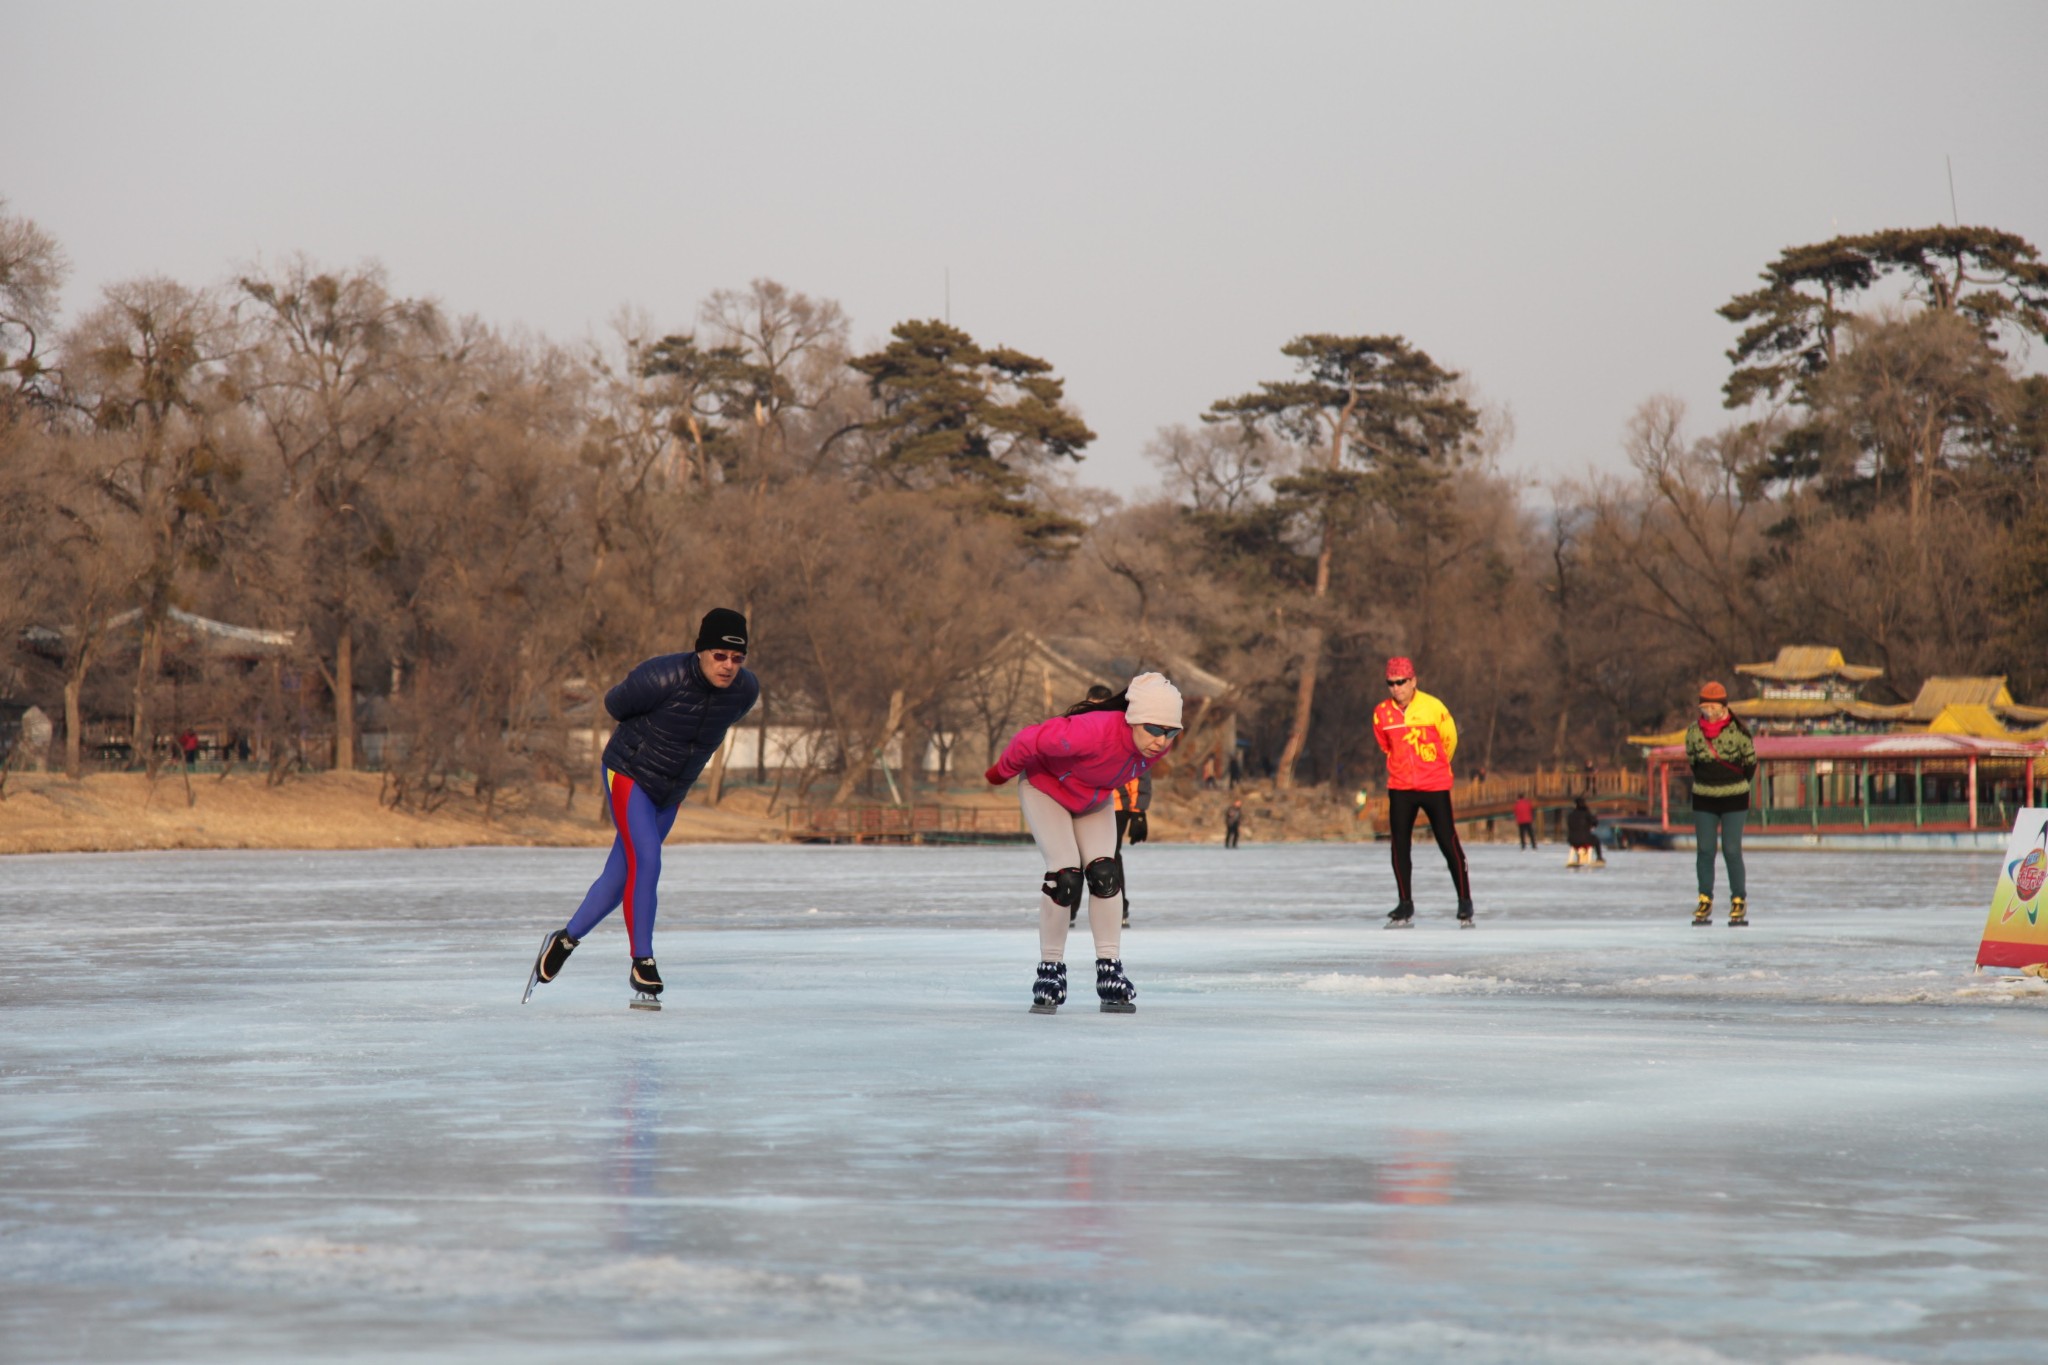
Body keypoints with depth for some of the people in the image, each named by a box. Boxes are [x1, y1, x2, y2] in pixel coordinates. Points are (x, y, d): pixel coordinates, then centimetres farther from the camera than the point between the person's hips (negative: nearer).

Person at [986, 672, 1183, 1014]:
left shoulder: (1161, 745, -23)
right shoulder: (1095, 732, -45)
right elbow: (1031, 740, -31)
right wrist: (1002, 772, -13)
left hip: (1093, 799, 6)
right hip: (1046, 788, -6)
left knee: (1105, 874, -8)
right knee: (1066, 876, -17)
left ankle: (1110, 973, -3)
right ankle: (1050, 971, -4)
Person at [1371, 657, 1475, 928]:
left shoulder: (1433, 707, -9)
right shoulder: (1381, 714, -1)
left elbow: (1450, 740, 8)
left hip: (1435, 786, -3)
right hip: (1400, 788, 3)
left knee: (1448, 843, -4)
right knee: (1400, 845, 1)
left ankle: (1465, 903, 7)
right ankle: (1406, 906, 11)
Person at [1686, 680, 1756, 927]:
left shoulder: (1738, 730, -11)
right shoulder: (1694, 730, -3)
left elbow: (1751, 761, 3)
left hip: (1734, 798, -3)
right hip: (1703, 798, 3)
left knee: (1731, 851, -4)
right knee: (1705, 850, 3)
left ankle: (1739, 903, 7)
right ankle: (1705, 902, 11)